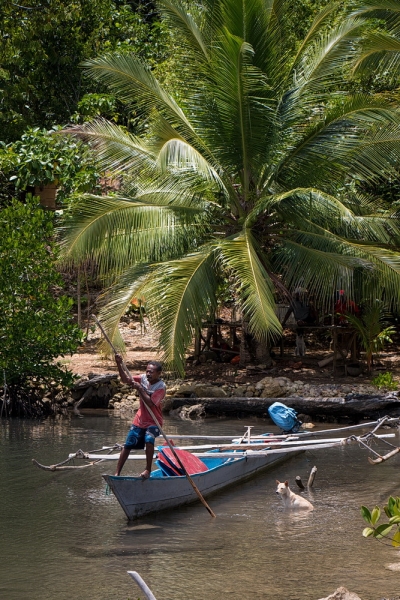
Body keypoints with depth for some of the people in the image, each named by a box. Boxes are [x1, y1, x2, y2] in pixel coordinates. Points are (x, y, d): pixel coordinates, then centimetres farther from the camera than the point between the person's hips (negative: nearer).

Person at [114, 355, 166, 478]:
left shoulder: (161, 387, -17)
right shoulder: (143, 379, -1)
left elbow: (150, 403, -27)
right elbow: (126, 379, -4)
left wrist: (139, 389, -30)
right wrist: (119, 364, -16)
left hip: (153, 422, -5)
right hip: (139, 420, 5)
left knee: (149, 440, -32)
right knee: (127, 446, 4)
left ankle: (148, 469, -20)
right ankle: (117, 473, 11)